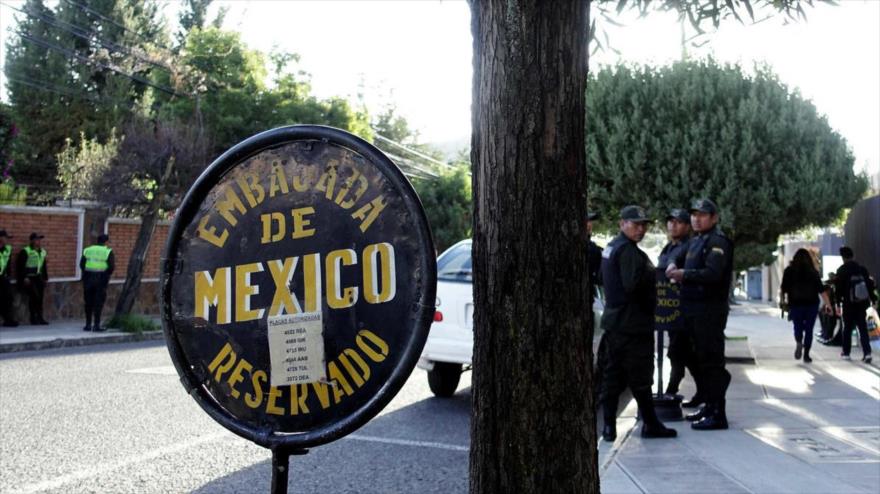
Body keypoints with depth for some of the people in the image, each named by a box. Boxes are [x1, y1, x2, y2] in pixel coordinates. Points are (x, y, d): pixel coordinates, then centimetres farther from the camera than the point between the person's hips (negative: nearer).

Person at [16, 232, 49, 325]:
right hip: (28, 278, -6)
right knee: (34, 295, -18)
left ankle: (40, 317, 0)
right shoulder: (25, 251, -5)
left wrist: (45, 278, 16)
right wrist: (24, 278, -14)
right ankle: (33, 317, -9)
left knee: (40, 296, -4)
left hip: (38, 277, 6)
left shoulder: (42, 252, 15)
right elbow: (19, 265, -8)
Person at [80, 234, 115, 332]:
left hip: (88, 279, 3)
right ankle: (97, 325, -2)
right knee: (98, 303, 1)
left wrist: (86, 274, 13)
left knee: (89, 303, 11)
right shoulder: (108, 252, -3)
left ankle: (88, 324, 13)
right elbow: (111, 267, -9)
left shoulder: (87, 250, 7)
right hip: (101, 279, -3)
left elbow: (81, 265, 2)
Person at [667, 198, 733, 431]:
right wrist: (674, 265, 7)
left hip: (710, 311, -9)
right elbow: (681, 257, 29)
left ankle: (718, 414, -2)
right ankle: (709, 405, 27)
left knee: (711, 363, -7)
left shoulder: (718, 241, -12)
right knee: (701, 360, 16)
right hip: (694, 311, 9)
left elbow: (713, 273, -24)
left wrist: (684, 275, -25)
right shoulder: (695, 241, 16)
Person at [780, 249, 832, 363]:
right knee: (809, 329, 7)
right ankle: (806, 355, 4)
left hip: (795, 304, 0)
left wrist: (783, 300, 13)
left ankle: (799, 343, -18)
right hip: (812, 304, 0)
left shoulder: (789, 271, 0)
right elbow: (821, 290, -3)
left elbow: (784, 288, -2)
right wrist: (828, 304, -2)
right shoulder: (813, 272, 1)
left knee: (798, 327, 12)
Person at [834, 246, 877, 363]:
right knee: (863, 328, 6)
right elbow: (869, 284, 7)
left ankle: (846, 353, 15)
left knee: (847, 328, 9)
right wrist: (873, 298, 13)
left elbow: (839, 287, -11)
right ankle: (867, 352, -6)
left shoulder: (842, 270, -8)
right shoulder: (862, 269, 6)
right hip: (862, 303, 3)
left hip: (849, 304, -3)